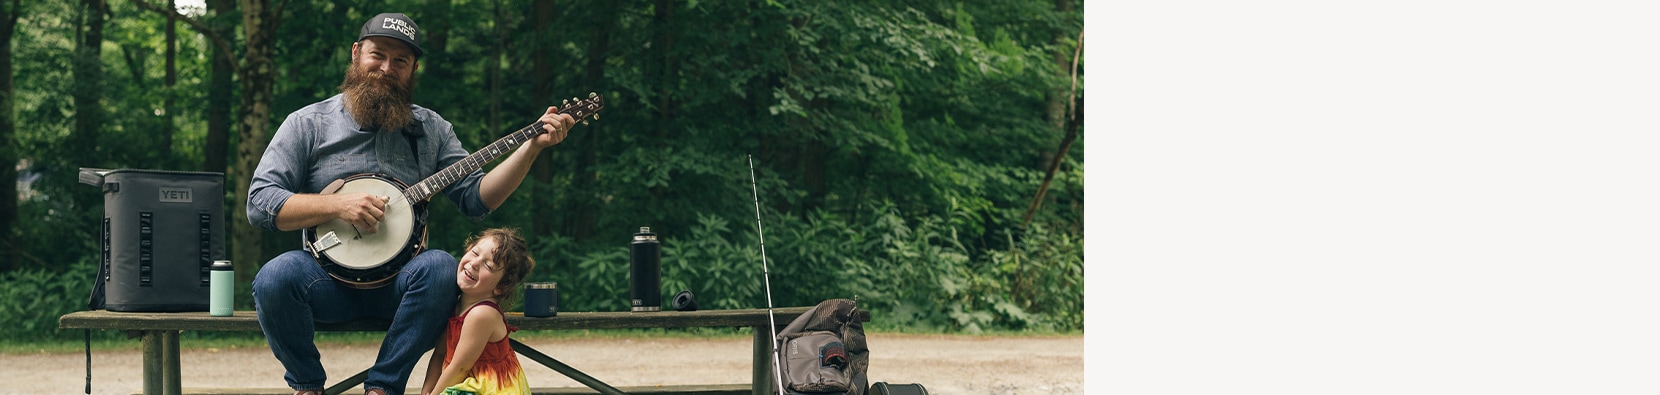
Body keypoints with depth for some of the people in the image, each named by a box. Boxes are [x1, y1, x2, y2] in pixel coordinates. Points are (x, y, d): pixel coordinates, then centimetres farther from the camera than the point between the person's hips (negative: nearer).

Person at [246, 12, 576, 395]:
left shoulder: (430, 129, 12)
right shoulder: (308, 123, 3)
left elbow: (476, 198, 6)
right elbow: (260, 203, -3)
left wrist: (533, 145, -4)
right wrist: (337, 205, -16)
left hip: (397, 282, 2)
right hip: (328, 277, -1)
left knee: (440, 267, -32)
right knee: (275, 277, -34)